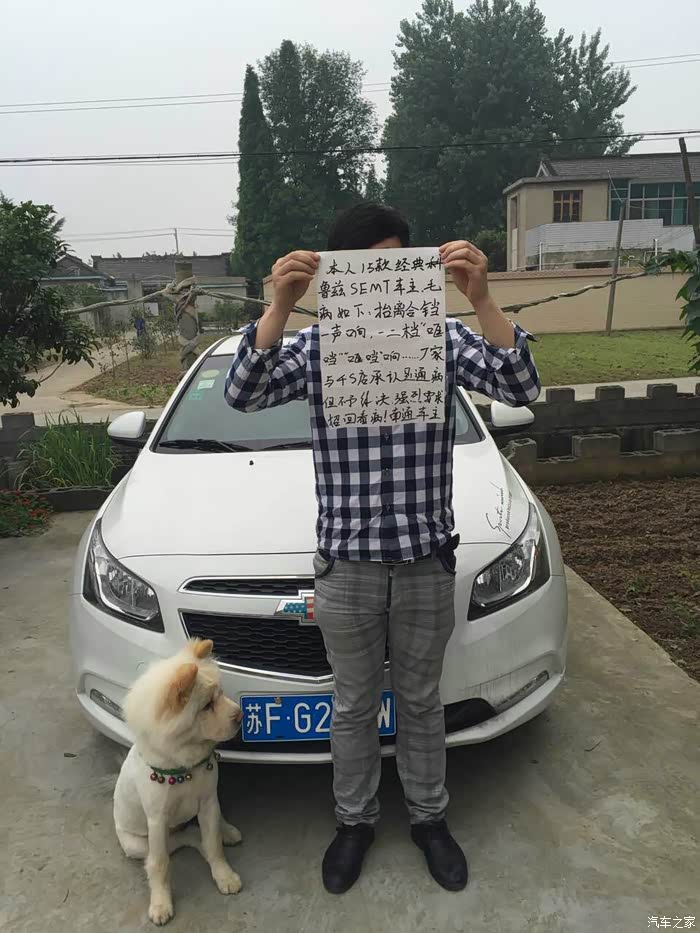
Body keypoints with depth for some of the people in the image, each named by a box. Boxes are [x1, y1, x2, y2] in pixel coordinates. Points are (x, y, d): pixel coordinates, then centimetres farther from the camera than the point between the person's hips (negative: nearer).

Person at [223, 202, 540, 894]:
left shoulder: (444, 337, -2)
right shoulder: (315, 346, -2)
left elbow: (521, 388, -16)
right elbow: (243, 395, -17)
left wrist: (481, 299, -28)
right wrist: (279, 306, -28)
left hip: (427, 560, 1)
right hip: (346, 564, 0)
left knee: (420, 702, 19)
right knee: (354, 706, 17)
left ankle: (429, 818, 43)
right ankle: (354, 821, 41)